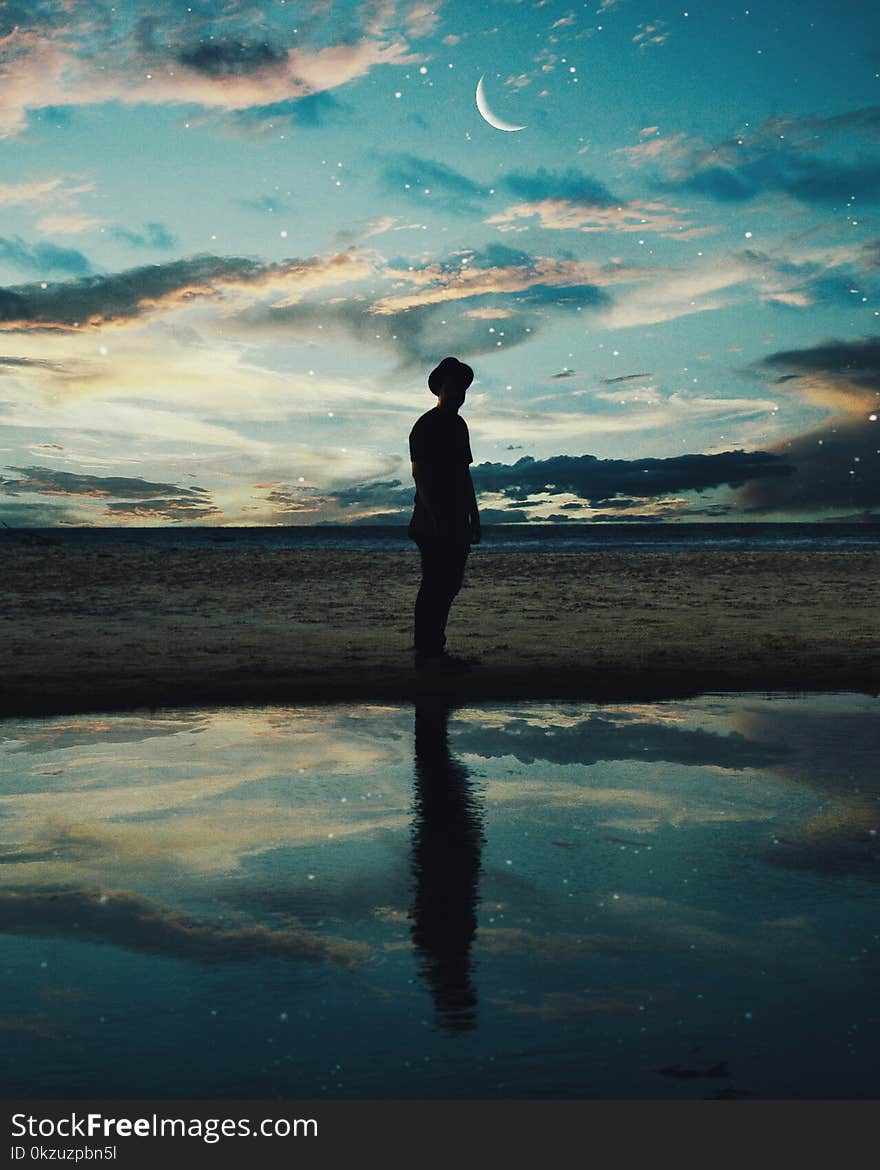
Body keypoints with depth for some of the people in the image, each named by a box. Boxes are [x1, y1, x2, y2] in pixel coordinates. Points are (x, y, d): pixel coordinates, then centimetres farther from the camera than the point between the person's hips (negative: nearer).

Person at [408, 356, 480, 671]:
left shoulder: (458, 425, 19)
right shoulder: (426, 426, -8)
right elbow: (419, 473, -14)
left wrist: (473, 517, 19)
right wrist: (436, 518, -21)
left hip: (456, 522, 9)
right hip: (433, 523, -9)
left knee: (448, 586, 9)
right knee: (434, 586, -8)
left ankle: (436, 651, 14)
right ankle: (425, 654, -5)